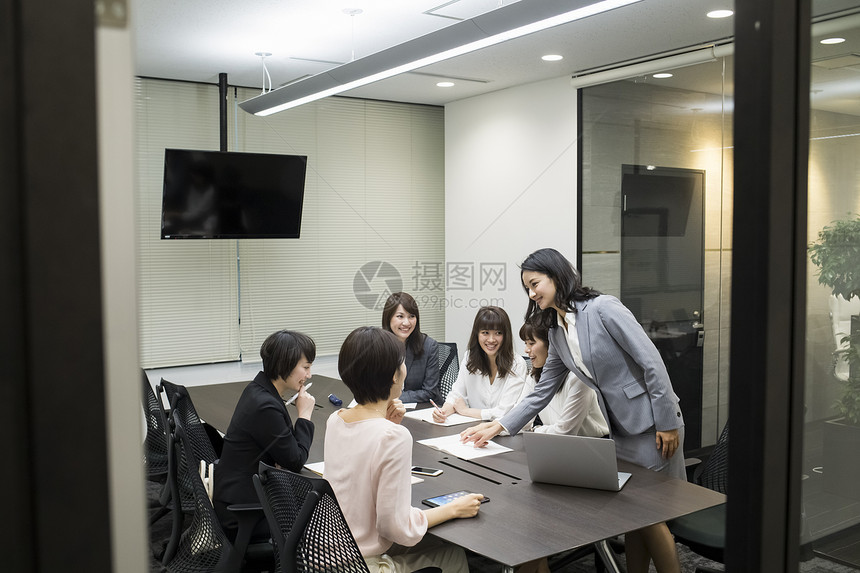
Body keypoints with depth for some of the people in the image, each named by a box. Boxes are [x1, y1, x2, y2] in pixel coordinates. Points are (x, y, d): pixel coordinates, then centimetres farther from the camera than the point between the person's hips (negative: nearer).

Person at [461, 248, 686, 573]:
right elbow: (541, 393, 10)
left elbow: (652, 363, -18)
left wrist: (667, 423, -18)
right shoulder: (557, 333, 7)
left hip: (652, 423, -7)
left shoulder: (603, 308, -16)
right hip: (621, 429, 7)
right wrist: (499, 426, 3)